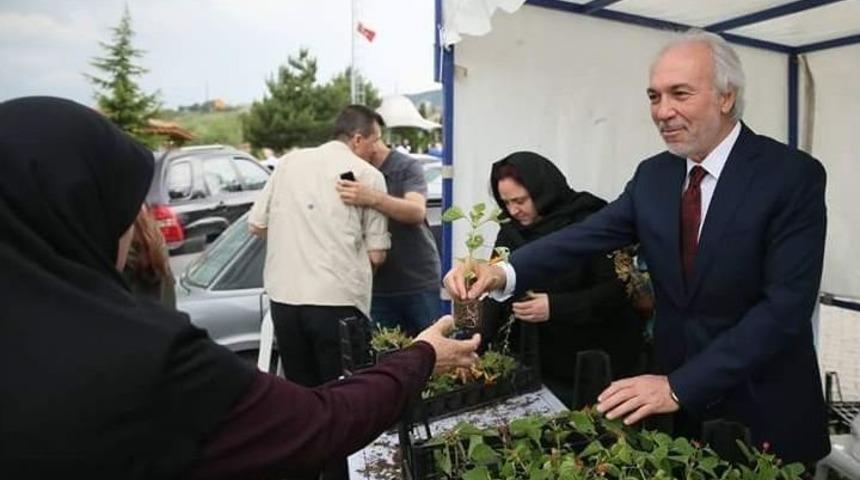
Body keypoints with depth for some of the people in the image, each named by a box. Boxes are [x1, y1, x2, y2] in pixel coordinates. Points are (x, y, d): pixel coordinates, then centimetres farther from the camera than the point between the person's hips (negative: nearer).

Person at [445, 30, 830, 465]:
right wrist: (506, 271, -26)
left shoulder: (794, 175, -16)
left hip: (762, 411, -4)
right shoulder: (653, 174, 1)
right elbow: (591, 233, -8)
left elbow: (786, 305, -22)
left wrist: (679, 385, -27)